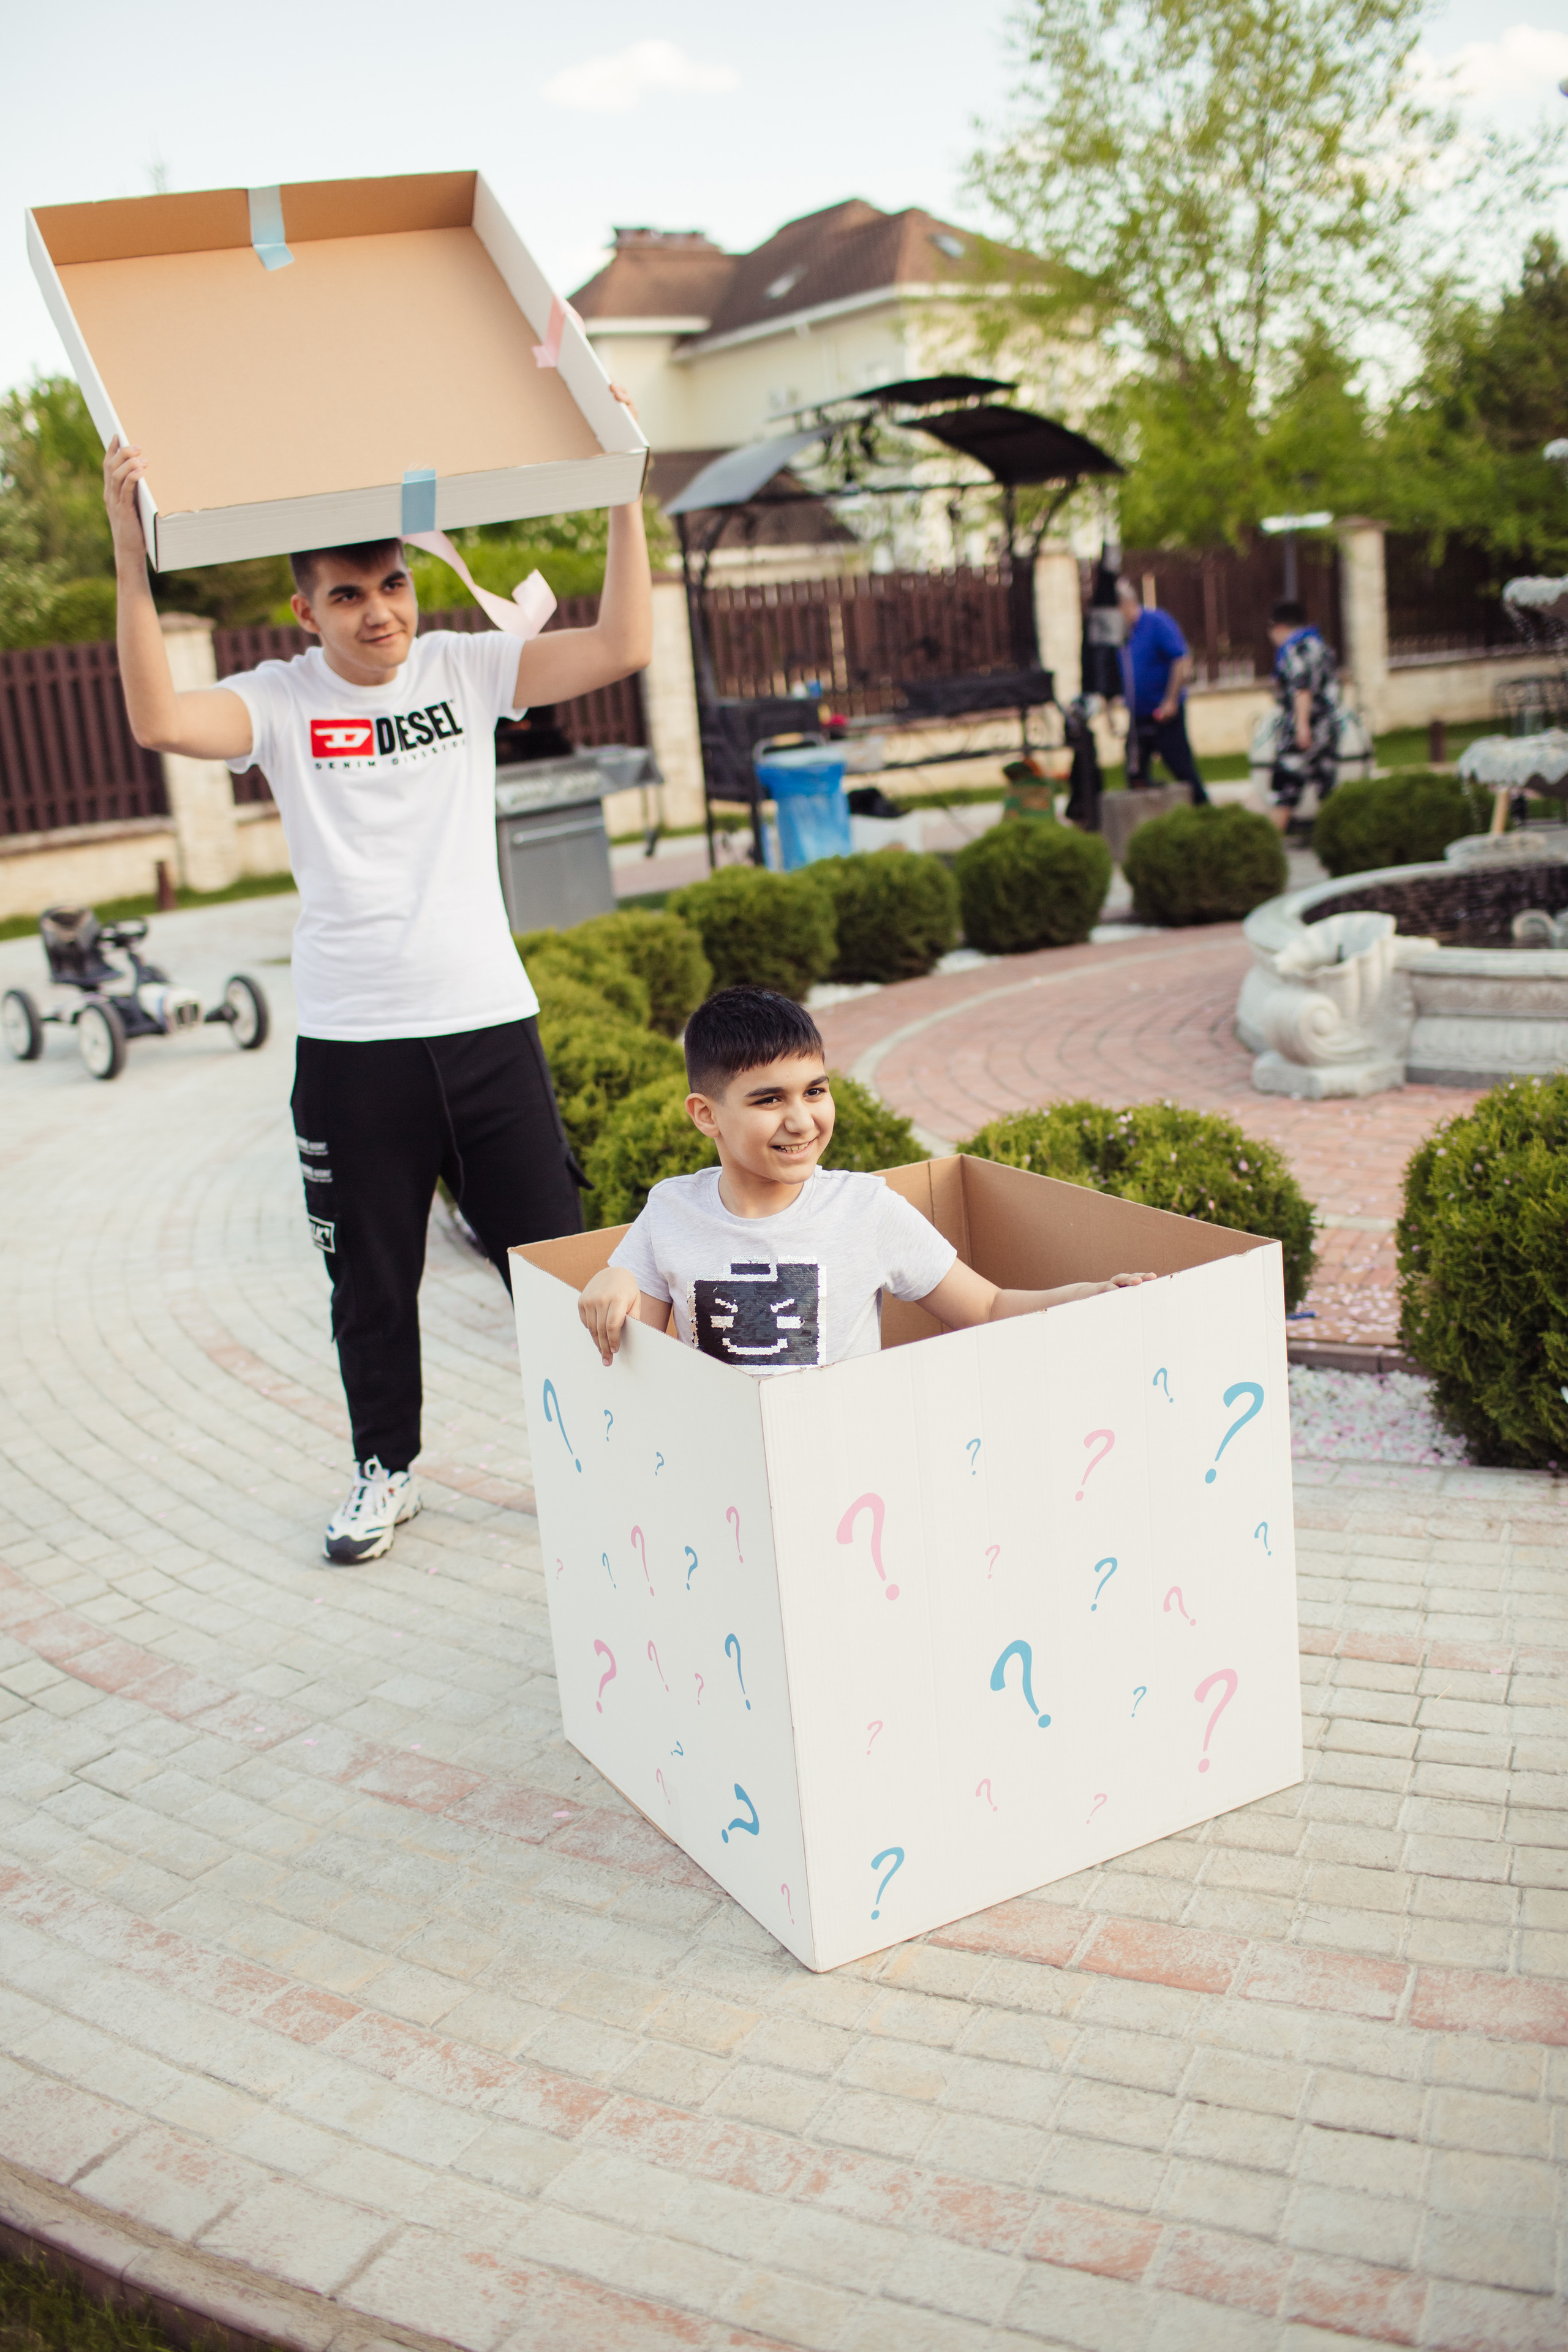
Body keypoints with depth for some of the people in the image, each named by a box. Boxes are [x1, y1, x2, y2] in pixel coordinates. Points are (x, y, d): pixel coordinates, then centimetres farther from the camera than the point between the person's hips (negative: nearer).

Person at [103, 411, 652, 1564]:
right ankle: (387, 1471, 31)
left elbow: (621, 647, -5)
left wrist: (623, 494, -10)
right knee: (372, 1282, 11)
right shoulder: (281, 700, -1)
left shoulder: (464, 669, 4)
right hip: (351, 1045, -1)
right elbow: (160, 720, -21)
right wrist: (131, 554, -26)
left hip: (490, 1023, 1)